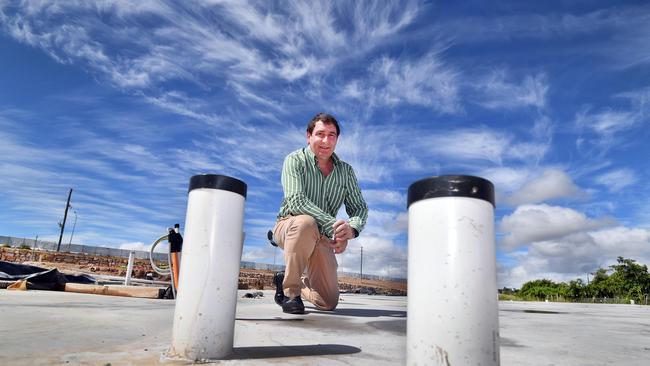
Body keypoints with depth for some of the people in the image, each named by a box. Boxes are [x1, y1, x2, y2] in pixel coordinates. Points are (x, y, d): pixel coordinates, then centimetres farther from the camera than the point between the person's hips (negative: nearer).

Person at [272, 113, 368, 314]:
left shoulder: (346, 171, 2)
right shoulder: (295, 160, -11)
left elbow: (360, 207, -2)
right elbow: (295, 201, -25)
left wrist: (352, 228, -26)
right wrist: (332, 225, -36)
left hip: (321, 238, 4)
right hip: (288, 226, -4)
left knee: (328, 303, 0)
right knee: (306, 223, -40)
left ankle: (285, 280, 30)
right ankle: (290, 290, -19)